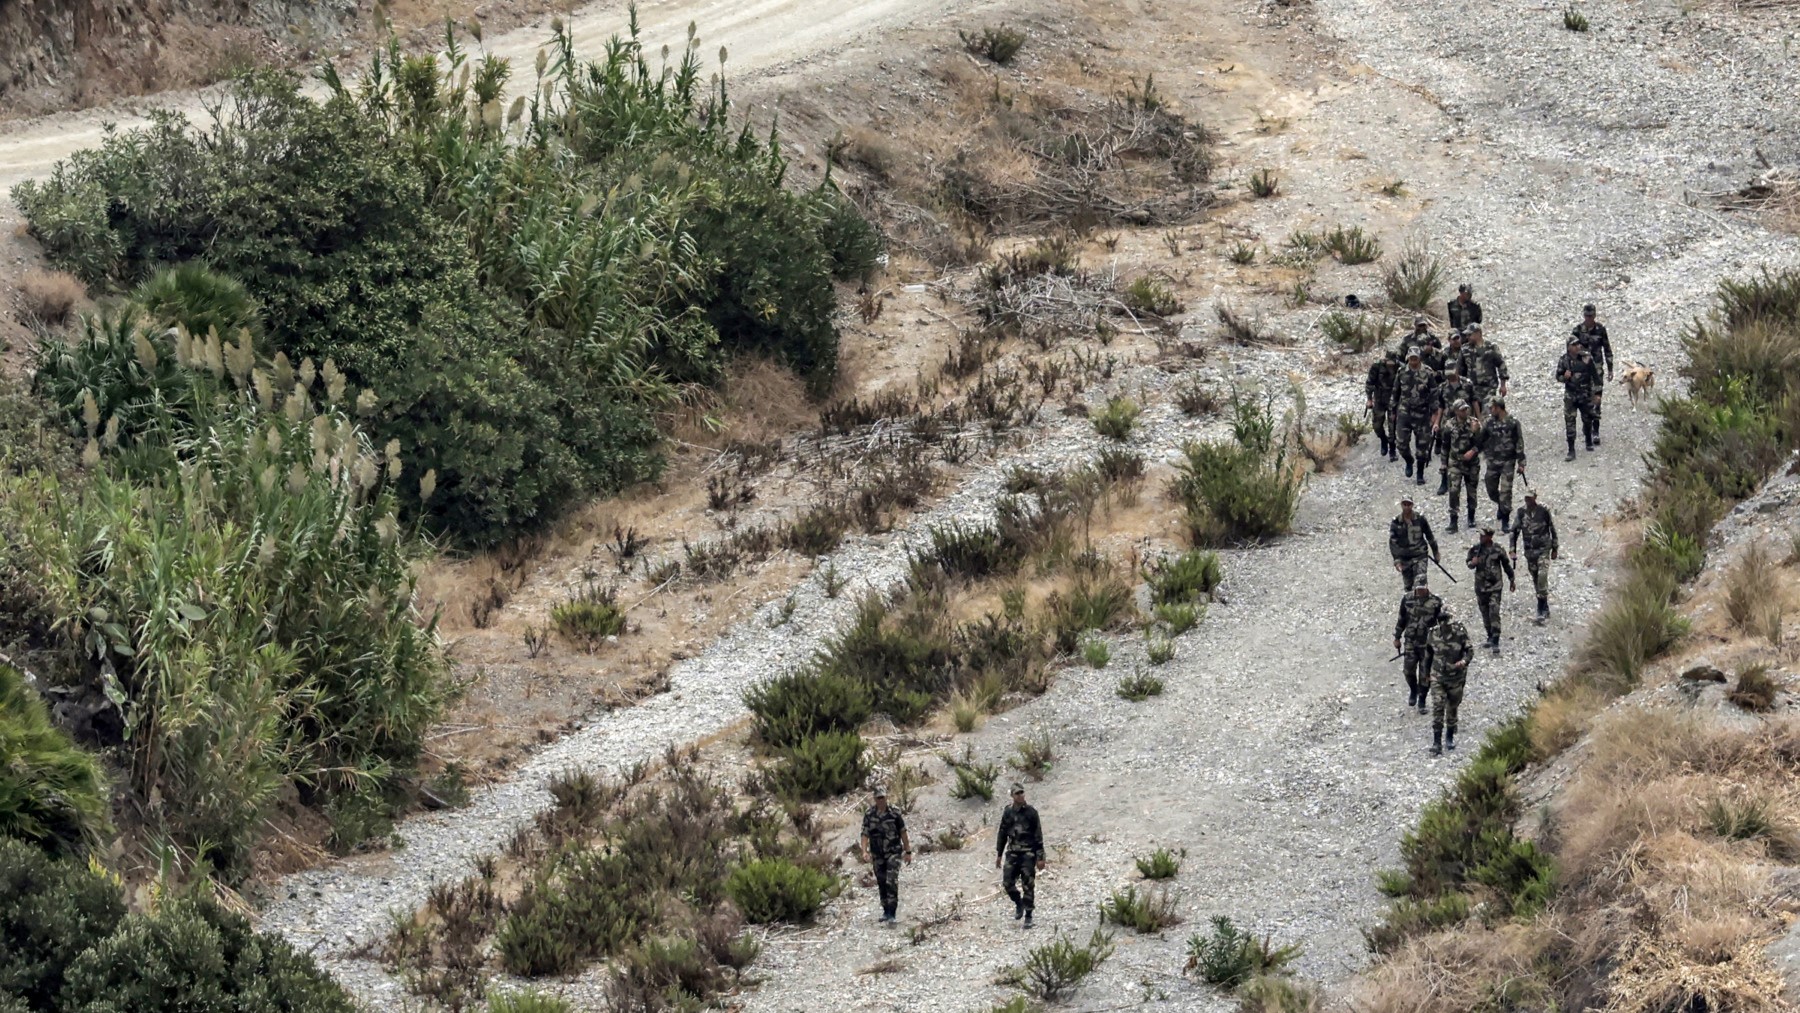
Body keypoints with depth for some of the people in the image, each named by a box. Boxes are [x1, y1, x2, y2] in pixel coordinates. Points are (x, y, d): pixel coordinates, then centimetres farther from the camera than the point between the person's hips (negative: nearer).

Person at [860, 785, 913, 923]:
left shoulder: (895, 813, -5)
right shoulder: (869, 815, 0)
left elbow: (903, 833, 1)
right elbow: (865, 834, -2)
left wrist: (908, 852, 1)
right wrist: (864, 851, -17)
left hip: (893, 852, -3)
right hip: (877, 855, 3)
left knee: (892, 882, -15)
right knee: (882, 884, 10)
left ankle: (891, 913, -17)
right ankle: (885, 911, 23)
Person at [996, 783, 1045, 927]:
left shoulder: (1031, 812, -1)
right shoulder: (1008, 813, 8)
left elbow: (1038, 836, -1)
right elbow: (1002, 834, 15)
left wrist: (1040, 857, -5)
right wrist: (999, 854, 12)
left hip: (1028, 852, -3)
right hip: (1012, 853, 3)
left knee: (1028, 885, -4)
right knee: (1007, 882, -6)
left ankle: (1028, 917, 4)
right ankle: (1019, 904, 22)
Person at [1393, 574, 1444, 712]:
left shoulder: (1435, 602, -12)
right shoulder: (1407, 599, -4)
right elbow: (1401, 619, 7)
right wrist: (1397, 637, 10)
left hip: (1427, 643, -2)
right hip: (1410, 641, 2)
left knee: (1425, 674, 4)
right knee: (1408, 669, -1)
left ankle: (1422, 701, 21)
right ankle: (1413, 691, 29)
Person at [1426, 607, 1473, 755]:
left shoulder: (1460, 633, -14)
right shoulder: (1433, 634, -7)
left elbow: (1469, 650, -9)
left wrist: (1464, 661, -30)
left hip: (1456, 677, 0)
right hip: (1438, 677, 0)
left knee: (1452, 708, 15)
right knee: (1438, 709, -10)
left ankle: (1450, 737, 37)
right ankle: (1437, 743, -9)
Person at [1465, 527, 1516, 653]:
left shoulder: (1497, 550, -7)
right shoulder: (1475, 549, 0)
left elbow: (1506, 565, 5)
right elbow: (1469, 563, 9)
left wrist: (1512, 580, 13)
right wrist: (1472, 563, -16)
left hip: (1494, 587, -4)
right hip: (1480, 586, 4)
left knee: (1494, 614, -12)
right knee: (1485, 614, 12)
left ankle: (1495, 642, -13)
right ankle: (1490, 637, 29)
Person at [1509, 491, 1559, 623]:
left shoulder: (1544, 510, -7)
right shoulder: (1521, 512, 1)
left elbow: (1553, 529, 2)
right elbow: (1514, 532, 6)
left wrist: (1554, 549, 5)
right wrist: (1512, 550, -2)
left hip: (1543, 549, -4)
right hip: (1529, 551, 4)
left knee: (1542, 578, -15)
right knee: (1536, 581, 10)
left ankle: (1541, 613, -15)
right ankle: (1545, 610, 23)